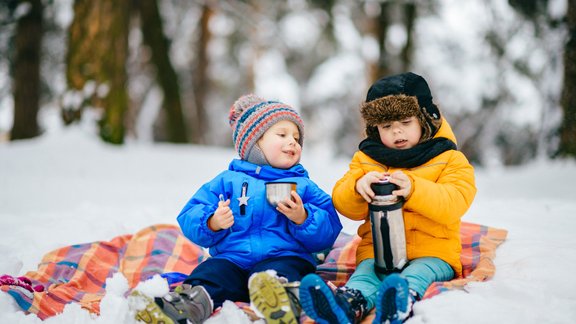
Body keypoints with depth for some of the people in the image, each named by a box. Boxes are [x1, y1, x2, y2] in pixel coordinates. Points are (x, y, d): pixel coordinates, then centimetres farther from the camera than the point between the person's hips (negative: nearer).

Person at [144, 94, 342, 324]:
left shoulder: (304, 186, 21)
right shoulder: (227, 181, 20)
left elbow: (328, 231, 10)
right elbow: (188, 218, 11)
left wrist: (302, 218, -9)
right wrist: (212, 223, -11)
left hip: (284, 256, -1)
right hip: (232, 258, 2)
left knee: (277, 272, -35)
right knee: (212, 271, -30)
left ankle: (277, 293, -67)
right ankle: (195, 300, -58)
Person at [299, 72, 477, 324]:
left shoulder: (449, 159, 7)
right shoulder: (366, 159, 16)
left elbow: (454, 204, -10)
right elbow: (345, 206, 9)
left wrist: (413, 189, -27)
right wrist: (357, 187, -16)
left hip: (432, 252, -2)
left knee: (417, 273, -35)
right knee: (365, 272, -30)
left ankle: (402, 304, -67)